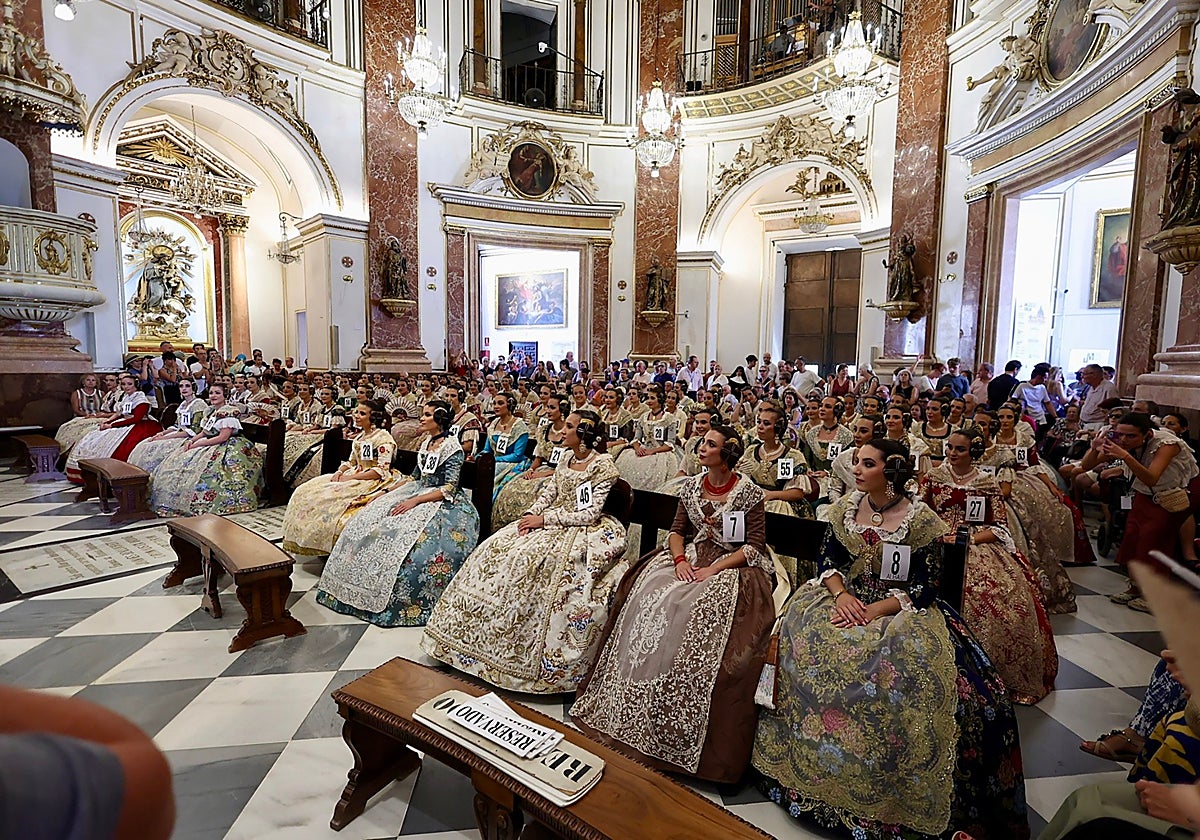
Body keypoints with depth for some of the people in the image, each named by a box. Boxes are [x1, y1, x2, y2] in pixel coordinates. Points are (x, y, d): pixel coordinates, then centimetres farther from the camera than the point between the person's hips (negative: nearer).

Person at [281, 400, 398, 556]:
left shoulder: (383, 438, -11)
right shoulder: (359, 436, 15)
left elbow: (382, 471, -17)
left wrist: (351, 477, -18)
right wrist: (340, 472, -2)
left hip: (373, 481, -9)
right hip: (353, 476, 9)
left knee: (330, 497, -26)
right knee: (307, 491, -4)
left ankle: (332, 548, -11)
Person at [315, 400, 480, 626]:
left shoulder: (452, 447, -13)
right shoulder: (426, 442, 11)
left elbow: (449, 489, -19)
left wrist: (415, 501, -25)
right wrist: (388, 492, 8)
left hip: (444, 501, -8)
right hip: (419, 492, 9)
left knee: (404, 532, -30)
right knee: (368, 520, -4)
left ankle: (397, 600, -14)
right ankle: (365, 587, 4)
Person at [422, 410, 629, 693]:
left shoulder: (603, 465, -12)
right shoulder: (566, 458, 12)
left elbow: (590, 513, -16)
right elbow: (549, 492, 13)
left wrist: (544, 519, -17)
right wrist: (532, 513, -7)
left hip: (582, 529, -8)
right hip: (550, 520, 8)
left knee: (531, 558, -31)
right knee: (496, 547, -9)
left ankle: (519, 654, -19)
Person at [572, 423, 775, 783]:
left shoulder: (749, 492, -6)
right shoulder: (692, 486, 8)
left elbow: (755, 545, -8)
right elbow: (677, 529, 10)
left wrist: (715, 568, -18)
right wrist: (680, 559, -10)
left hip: (733, 565, -5)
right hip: (691, 558, 5)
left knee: (699, 609, -31)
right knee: (650, 594, -20)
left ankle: (676, 717, -17)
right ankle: (634, 700, -9)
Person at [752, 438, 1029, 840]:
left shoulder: (921, 519, -8)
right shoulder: (845, 508, 3)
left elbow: (927, 585, -9)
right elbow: (827, 558, 5)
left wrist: (878, 609, -20)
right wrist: (840, 593, -15)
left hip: (901, 608, -4)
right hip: (846, 597, 4)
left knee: (900, 665, -28)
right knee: (804, 636, -17)